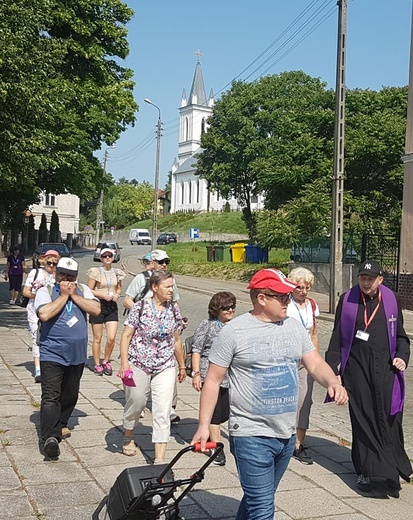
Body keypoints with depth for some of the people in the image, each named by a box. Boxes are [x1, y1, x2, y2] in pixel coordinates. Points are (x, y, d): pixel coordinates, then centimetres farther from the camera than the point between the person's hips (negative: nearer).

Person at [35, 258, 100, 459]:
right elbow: (44, 314, -20)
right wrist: (63, 295, -14)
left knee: (70, 395, 17)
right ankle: (50, 436, -19)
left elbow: (96, 309, -8)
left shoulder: (83, 290, 8)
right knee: (51, 397, -13)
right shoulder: (45, 291, -2)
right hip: (52, 354, -4)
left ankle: (60, 425, 36)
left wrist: (73, 295, -11)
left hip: (77, 354, 4)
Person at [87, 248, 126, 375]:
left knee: (111, 338, -3)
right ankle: (97, 365, 16)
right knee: (97, 338, 4)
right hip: (98, 305, -3)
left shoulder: (117, 273, 8)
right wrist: (103, 295, -16)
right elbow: (89, 290, -5)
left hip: (112, 307, 3)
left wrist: (117, 295, -1)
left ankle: (106, 361, 19)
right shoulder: (95, 272, -5)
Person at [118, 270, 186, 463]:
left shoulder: (173, 309, 4)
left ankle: (160, 458, -3)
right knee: (136, 401, 10)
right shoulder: (140, 307, -8)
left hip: (165, 367, 3)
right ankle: (129, 435, 43)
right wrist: (124, 363, -16)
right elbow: (126, 336, -7)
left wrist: (182, 366, 20)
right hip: (138, 365, -2)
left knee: (162, 412, -5)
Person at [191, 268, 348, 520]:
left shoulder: (294, 326, 6)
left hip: (287, 434, 6)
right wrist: (204, 426, -9)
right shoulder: (233, 331, -10)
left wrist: (332, 382, -16)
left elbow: (316, 364, 5)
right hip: (252, 436, -6)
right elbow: (213, 381, -7)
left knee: (257, 499, 22)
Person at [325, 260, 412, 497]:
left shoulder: (392, 299, 5)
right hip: (357, 369, -1)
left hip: (386, 369, 1)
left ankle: (392, 466, 17)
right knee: (363, 420, 1)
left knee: (389, 418, 0)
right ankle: (368, 471, 9)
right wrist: (331, 368, 1)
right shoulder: (347, 299, 1)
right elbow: (337, 337, 5)